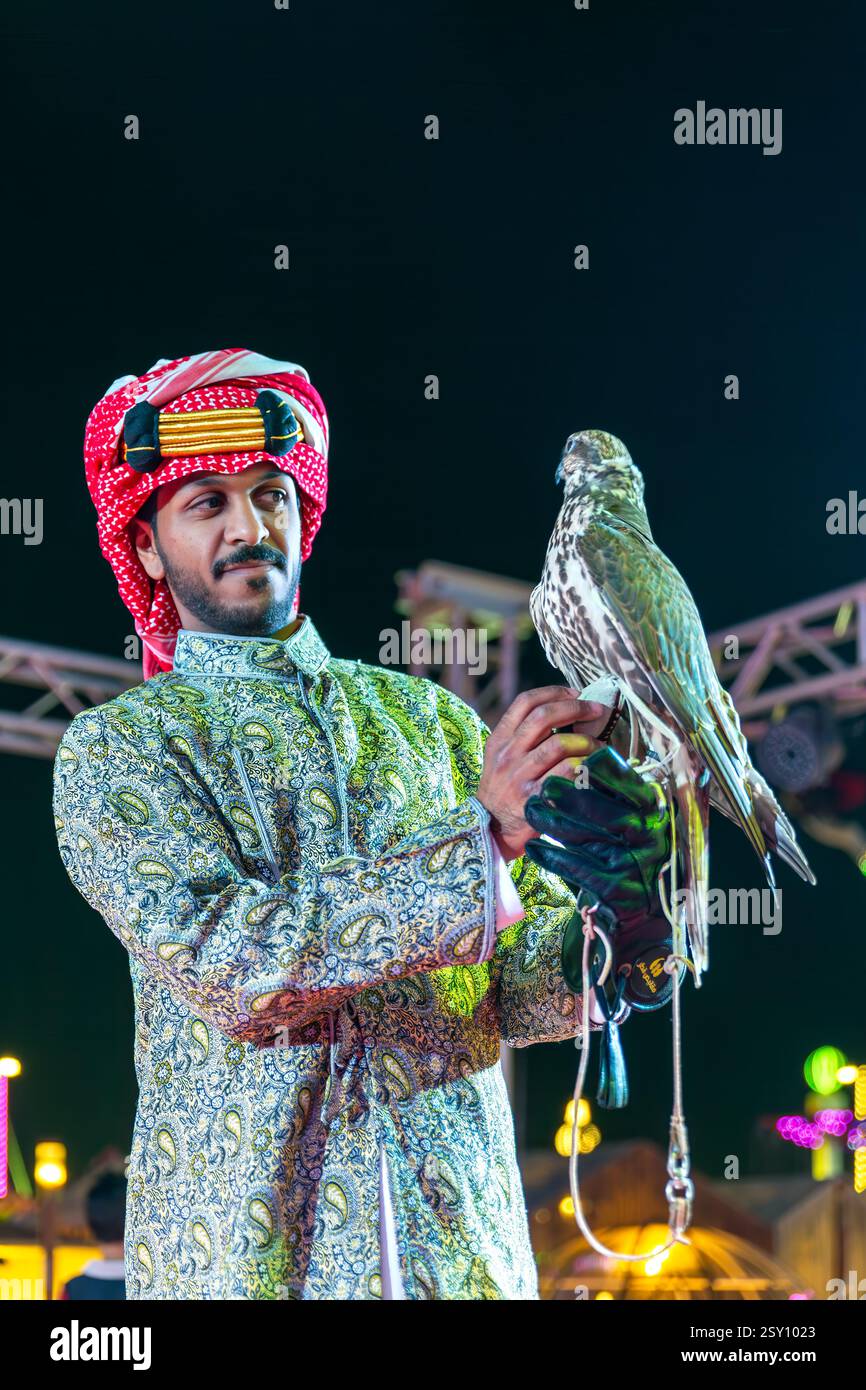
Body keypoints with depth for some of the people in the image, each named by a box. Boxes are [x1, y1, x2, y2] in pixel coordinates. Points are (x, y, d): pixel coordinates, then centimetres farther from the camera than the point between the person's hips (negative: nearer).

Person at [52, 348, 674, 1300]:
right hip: (239, 1247, -3)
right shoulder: (114, 749, -1)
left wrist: (602, 941, -18)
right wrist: (483, 837, -21)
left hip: (461, 1230, 3)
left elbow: (516, 986, 4)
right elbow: (226, 959, -17)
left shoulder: (431, 719, 9)